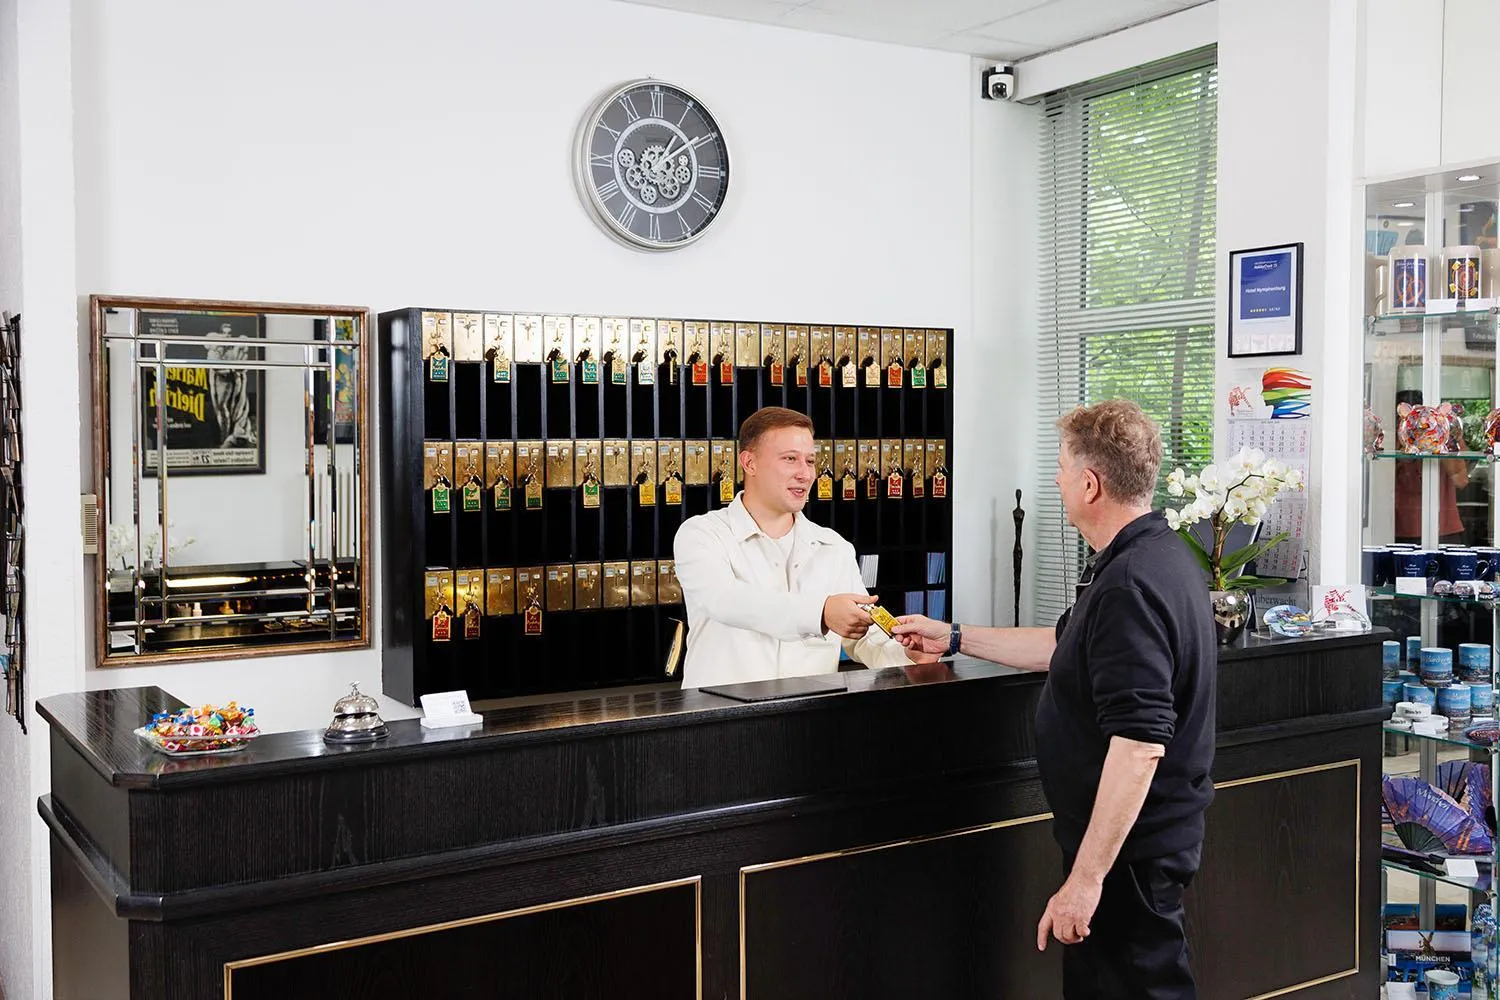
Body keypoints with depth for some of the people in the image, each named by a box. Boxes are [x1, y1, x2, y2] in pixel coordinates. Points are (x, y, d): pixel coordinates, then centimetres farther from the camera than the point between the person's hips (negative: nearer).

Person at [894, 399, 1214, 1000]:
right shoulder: (1155, 557, 10)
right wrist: (954, 639, 28)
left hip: (1128, 850, -11)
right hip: (1149, 838, 11)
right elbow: (1066, 646, 24)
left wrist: (1086, 878, -27)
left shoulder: (1131, 584, -25)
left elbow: (1138, 746, -30)